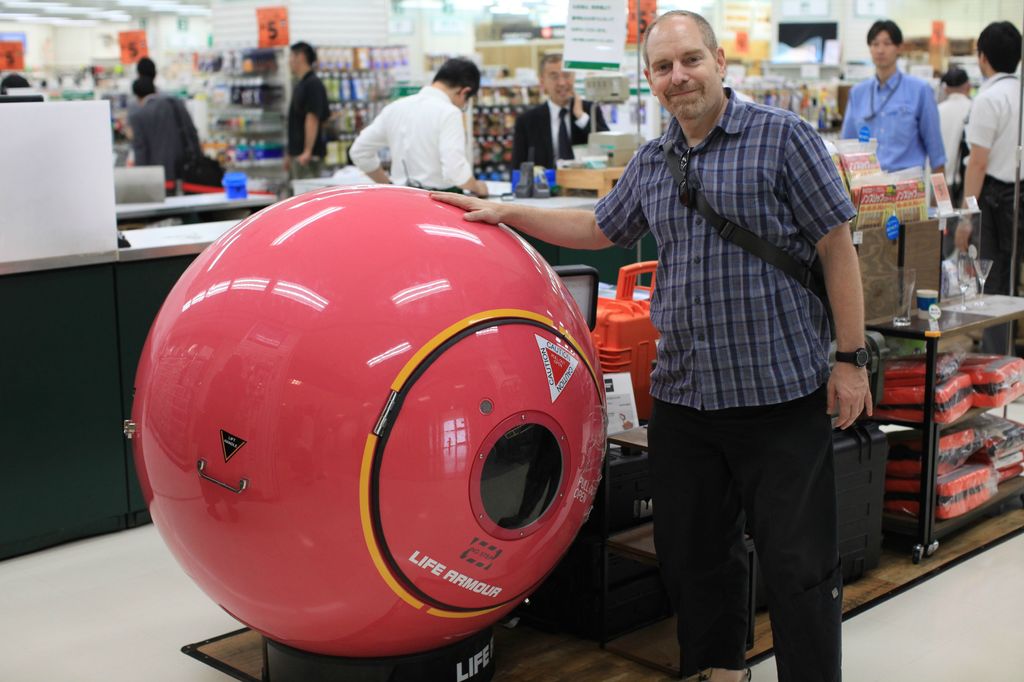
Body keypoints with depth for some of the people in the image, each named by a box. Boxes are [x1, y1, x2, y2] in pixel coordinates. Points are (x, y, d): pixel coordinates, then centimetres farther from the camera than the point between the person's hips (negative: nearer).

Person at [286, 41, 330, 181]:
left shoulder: (313, 84, -12)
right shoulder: (300, 85, 17)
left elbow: (312, 119, -19)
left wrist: (307, 151, -24)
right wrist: (290, 154, 21)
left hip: (310, 154, -10)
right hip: (297, 152, 10)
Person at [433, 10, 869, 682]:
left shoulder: (782, 137, -6)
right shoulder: (651, 163, 12)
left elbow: (837, 248, -6)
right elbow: (600, 228, 26)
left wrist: (850, 358, -8)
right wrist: (503, 212, 19)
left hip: (782, 393, -6)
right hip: (682, 395, 6)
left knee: (800, 562, 0)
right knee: (693, 551, 17)